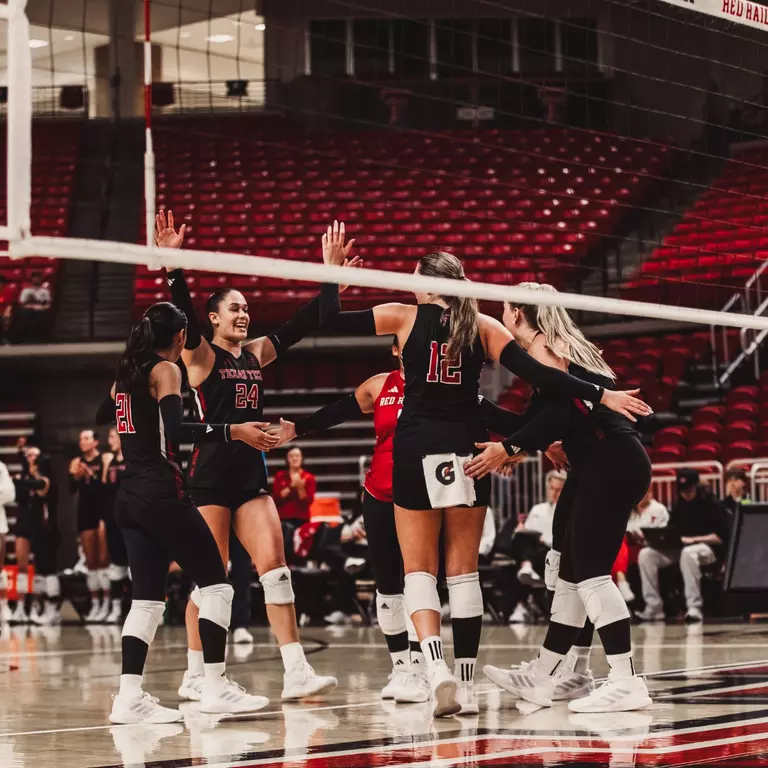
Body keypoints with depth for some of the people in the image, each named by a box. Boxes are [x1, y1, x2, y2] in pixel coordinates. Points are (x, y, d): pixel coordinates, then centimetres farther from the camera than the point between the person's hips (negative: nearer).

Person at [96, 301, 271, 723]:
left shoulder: (127, 373, 15)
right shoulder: (165, 370, -7)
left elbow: (102, 417, 33)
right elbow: (176, 429, -22)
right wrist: (232, 431, -26)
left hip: (129, 497, 8)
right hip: (162, 494, -8)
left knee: (147, 597, 7)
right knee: (216, 584, -1)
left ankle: (129, 695, 0)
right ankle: (214, 686, -5)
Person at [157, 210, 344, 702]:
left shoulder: (257, 353, 13)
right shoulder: (201, 355, -2)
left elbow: (307, 322, 12)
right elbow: (184, 313, -20)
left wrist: (331, 274, 6)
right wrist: (174, 264, -33)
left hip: (252, 473, 5)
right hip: (211, 473, -5)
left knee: (275, 565, -4)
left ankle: (297, 672, -8)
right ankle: (195, 676, 8)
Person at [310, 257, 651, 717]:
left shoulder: (406, 317, 1)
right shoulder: (483, 326, 5)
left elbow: (330, 322, 0)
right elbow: (535, 374, -5)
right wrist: (601, 395, -5)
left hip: (417, 450, -2)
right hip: (468, 449, 2)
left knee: (419, 570, 3)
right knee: (464, 571, 8)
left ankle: (437, 666, -19)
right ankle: (466, 685, 7)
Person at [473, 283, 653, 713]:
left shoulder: (543, 346, -5)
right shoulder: (558, 348, 23)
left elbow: (557, 413, -19)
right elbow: (534, 421, 23)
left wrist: (511, 448, -20)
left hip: (611, 463, -10)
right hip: (598, 466, 10)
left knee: (589, 569, -12)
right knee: (570, 568, 13)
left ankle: (627, 683, -14)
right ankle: (560, 675, 18)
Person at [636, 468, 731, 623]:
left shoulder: (711, 505, -6)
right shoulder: (678, 507, 12)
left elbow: (722, 536, -12)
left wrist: (694, 539, -19)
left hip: (709, 549, -6)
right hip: (680, 548, 6)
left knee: (688, 553, -42)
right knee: (646, 554, -15)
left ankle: (694, 608, -40)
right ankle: (654, 608, -17)